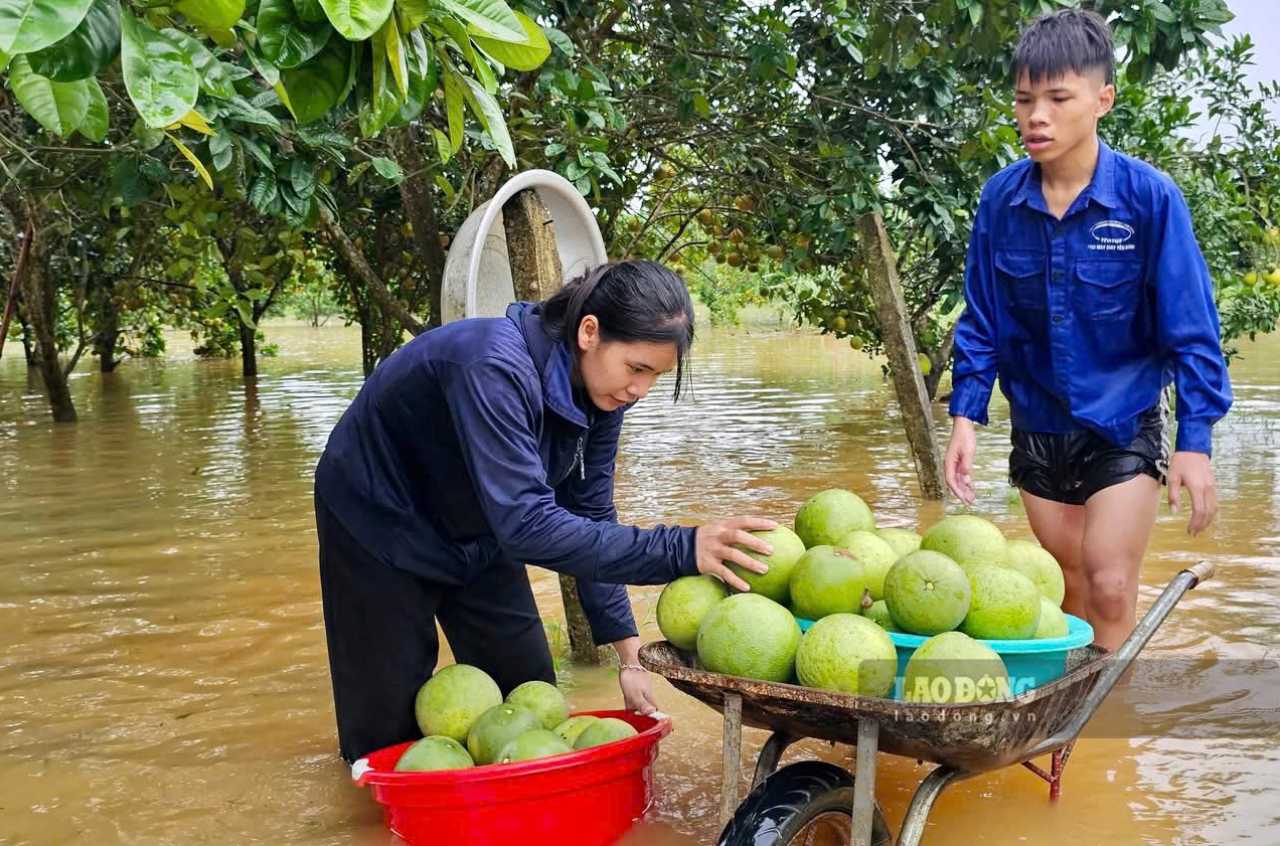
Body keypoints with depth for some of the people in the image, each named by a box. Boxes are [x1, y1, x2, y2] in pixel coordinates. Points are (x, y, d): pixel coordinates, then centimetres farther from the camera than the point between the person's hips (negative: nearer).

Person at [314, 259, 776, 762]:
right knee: (390, 724, 1)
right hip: (381, 523, -6)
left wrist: (628, 656, -14)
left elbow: (589, 515, -10)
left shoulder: (599, 386, -16)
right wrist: (682, 549, -53)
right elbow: (526, 524, -46)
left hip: (478, 530, 7)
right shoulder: (495, 368, -39)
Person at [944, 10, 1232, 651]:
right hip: (1038, 425, 3)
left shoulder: (1148, 196, -16)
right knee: (1069, 588, 15)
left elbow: (1191, 328, -12)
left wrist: (1195, 441, -17)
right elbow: (980, 318, 1)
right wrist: (966, 416, -7)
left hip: (1126, 424, -3)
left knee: (1110, 588, -6)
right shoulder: (1000, 198, -8)